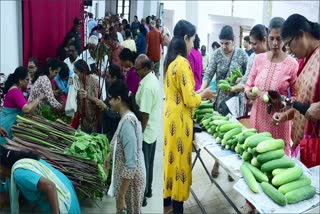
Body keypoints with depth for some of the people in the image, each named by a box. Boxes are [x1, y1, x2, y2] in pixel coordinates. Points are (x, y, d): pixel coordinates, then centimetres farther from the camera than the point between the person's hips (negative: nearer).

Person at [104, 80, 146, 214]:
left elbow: (131, 164, -29)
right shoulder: (129, 116, 2)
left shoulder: (127, 122, -27)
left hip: (129, 179, -9)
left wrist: (121, 195, -26)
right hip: (127, 176, 9)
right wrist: (110, 155, 35)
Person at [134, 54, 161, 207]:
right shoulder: (153, 79, 5)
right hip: (152, 130, 9)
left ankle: (141, 196, 17)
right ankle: (148, 190, 35)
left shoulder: (147, 86, -25)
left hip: (145, 132, -9)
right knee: (148, 163, 20)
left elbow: (145, 114, -25)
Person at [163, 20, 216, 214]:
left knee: (172, 156, 18)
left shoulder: (171, 61, 8)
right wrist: (203, 94, -2)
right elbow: (189, 100, -20)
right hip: (179, 118, -9)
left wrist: (196, 93, 13)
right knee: (180, 159, 2)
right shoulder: (182, 63, -19)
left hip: (170, 114, 9)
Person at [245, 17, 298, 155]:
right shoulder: (259, 59, 3)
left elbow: (296, 96, -3)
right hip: (258, 117, 4)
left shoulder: (292, 64, -9)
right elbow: (249, 85, 10)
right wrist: (248, 93, -11)